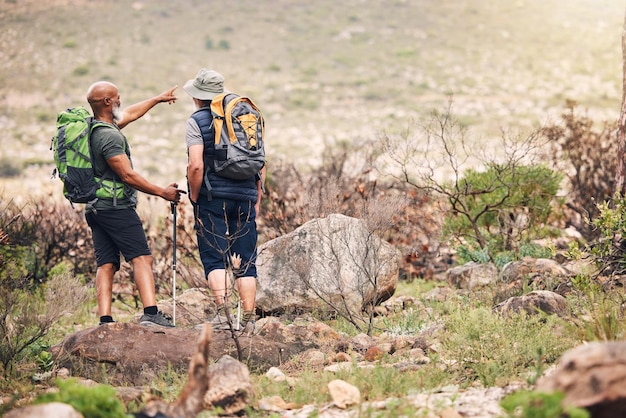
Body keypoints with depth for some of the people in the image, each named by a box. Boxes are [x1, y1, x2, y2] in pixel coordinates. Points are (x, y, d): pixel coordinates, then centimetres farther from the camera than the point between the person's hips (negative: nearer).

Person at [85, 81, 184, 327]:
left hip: (95, 208, 9)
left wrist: (158, 99, 40)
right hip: (115, 206, -9)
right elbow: (127, 175, -17)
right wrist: (162, 192, -8)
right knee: (142, 258, -12)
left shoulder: (91, 128, 14)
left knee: (106, 265, 4)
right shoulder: (110, 136, -16)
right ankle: (151, 313, -23)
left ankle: (105, 321, -3)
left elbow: (129, 115, 29)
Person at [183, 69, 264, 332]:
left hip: (212, 197, -4)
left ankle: (223, 313, -13)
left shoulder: (197, 121, -2)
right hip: (245, 195, 4)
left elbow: (196, 165, -15)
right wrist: (257, 199, 17)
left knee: (214, 258, -1)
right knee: (245, 261, 6)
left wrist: (194, 197, -3)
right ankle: (248, 319, 5)